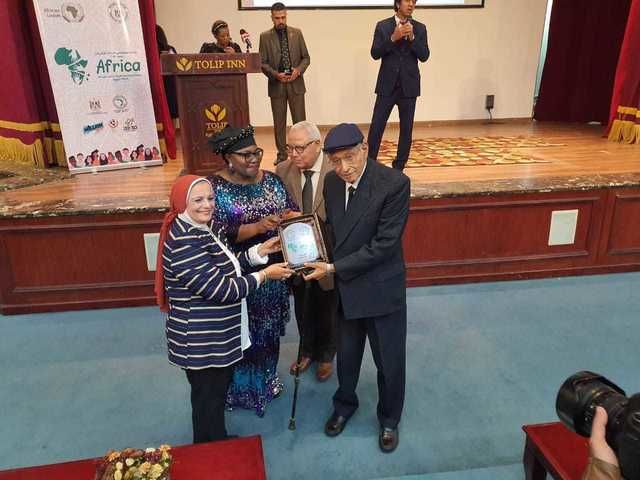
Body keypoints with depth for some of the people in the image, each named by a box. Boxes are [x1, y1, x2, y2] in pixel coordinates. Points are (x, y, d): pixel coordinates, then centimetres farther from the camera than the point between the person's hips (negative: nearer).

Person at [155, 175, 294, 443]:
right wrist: (264, 275, -19)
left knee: (218, 394, 26)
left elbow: (226, 270, 11)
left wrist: (259, 252, 1)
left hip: (218, 337, 10)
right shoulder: (183, 244, -27)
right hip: (201, 343, -9)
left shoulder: (204, 230, 3)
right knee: (208, 402, 11)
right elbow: (222, 290, -28)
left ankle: (218, 444, 46)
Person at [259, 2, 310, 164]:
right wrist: (275, 74, -16)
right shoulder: (265, 36, 2)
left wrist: (298, 70, -13)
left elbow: (306, 57, 6)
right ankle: (282, 154, 16)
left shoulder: (297, 33, 5)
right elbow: (262, 63, 0)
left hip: (296, 84, 0)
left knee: (300, 121, 1)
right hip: (276, 85, 0)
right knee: (279, 122, 6)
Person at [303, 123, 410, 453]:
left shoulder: (394, 183, -21)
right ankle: (344, 404, 50)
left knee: (389, 361, 13)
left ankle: (389, 419, 40)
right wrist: (323, 262, -9)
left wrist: (334, 268, -23)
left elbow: (385, 243, -23)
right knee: (346, 354, 23)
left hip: (381, 289, -4)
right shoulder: (332, 181, -3)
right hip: (344, 287, 5)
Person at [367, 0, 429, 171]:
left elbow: (424, 56, -3)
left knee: (406, 129, 5)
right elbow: (375, 53, -6)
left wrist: (411, 37, -15)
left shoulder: (419, 28, 6)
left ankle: (399, 167, 15)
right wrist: (393, 38, -18)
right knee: (376, 127, -3)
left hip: (409, 86, 2)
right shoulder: (382, 26, 3)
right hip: (387, 85, -1)